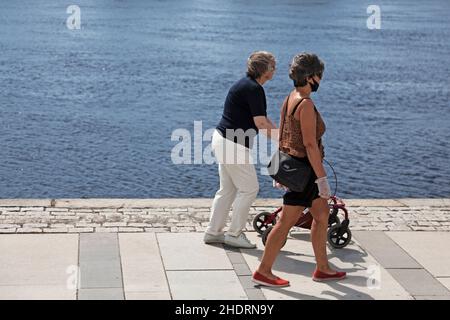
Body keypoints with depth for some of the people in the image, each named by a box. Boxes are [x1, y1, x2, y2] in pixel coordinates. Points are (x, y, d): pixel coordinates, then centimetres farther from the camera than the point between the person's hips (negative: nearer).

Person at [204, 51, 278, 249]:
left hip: (222, 139, 10)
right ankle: (234, 234, 8)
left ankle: (213, 232, 22)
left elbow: (261, 119, 20)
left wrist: (280, 133, 17)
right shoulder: (254, 88, -17)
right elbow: (261, 123, -21)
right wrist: (281, 138, -10)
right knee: (249, 188, 0)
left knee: (227, 189, 17)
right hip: (233, 144, -10)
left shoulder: (246, 85, 14)